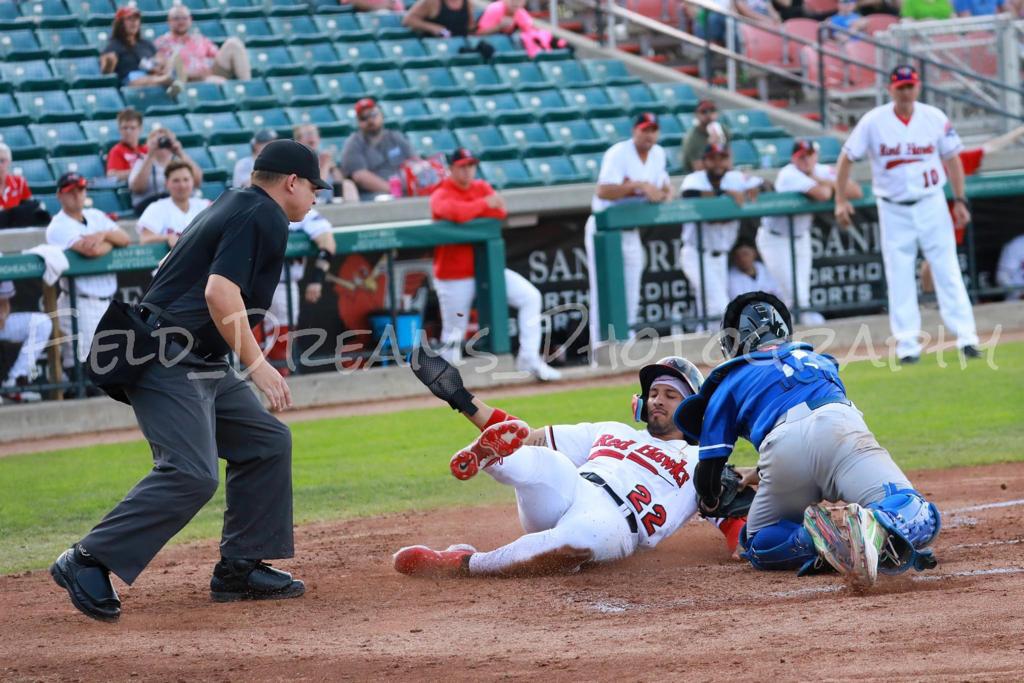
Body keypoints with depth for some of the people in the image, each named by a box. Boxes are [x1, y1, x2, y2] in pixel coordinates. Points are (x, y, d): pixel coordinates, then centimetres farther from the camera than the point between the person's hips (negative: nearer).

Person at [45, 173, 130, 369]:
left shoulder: (96, 216, 16)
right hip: (81, 304, -7)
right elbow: (92, 250, -22)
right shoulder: (58, 227, -8)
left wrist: (104, 235, -14)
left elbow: (125, 238, 6)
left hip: (107, 301, 7)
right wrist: (111, 242, -1)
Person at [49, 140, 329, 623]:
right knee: (191, 474, -20)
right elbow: (220, 292, -23)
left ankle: (240, 567, 15)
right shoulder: (264, 216, -11)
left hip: (201, 365, 11)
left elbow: (171, 268, 24)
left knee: (267, 442, 12)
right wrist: (257, 365, -23)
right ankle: (87, 562, -18)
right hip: (171, 361, -11)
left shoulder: (232, 205, 19)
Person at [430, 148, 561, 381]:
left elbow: (500, 212, -8)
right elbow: (455, 212, -30)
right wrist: (484, 204, -18)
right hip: (454, 276, -5)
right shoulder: (441, 196, -8)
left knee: (530, 297, -8)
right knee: (453, 334, -2)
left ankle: (529, 359, -9)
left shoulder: (482, 187, 9)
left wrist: (468, 212, -15)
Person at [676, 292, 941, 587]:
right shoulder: (820, 361, 40)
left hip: (783, 448, -1)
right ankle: (875, 528, -45)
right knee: (919, 518, -9)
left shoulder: (730, 382, 30)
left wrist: (710, 504, 44)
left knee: (757, 544, 20)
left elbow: (708, 472, 23)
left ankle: (815, 539, -13)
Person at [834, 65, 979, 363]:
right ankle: (907, 344, 5)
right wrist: (841, 200, -4)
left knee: (948, 271, -1)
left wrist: (960, 200, 2)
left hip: (931, 205, 1)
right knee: (899, 278, 0)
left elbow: (951, 158, 6)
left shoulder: (935, 118, -2)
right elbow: (846, 158, 1)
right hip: (893, 211, 0)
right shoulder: (873, 121, -5)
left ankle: (965, 336, 1)